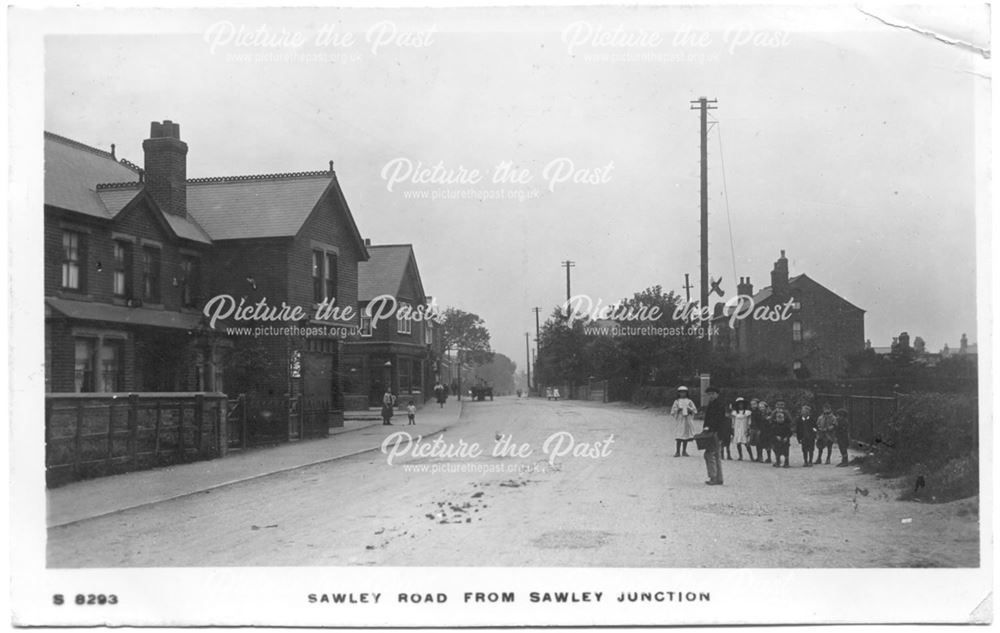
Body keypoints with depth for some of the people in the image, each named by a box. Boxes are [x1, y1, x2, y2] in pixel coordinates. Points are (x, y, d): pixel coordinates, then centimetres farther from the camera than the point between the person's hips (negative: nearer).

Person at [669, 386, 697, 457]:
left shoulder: (689, 401, 8)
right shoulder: (676, 402, 4)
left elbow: (695, 410, 5)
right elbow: (672, 412, 2)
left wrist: (689, 409, -11)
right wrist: (678, 409, -13)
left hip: (688, 420, 2)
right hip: (680, 420, -2)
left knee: (686, 435, 5)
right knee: (679, 436, -8)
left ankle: (684, 451, 15)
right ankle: (678, 451, -2)